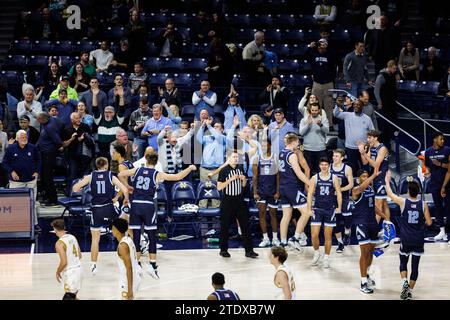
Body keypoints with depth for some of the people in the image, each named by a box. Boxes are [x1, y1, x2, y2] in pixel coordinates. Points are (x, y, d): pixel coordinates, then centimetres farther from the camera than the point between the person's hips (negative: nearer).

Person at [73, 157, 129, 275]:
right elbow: (125, 190, -9)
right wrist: (126, 199, 11)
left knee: (95, 238, 8)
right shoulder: (111, 176, -1)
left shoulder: (90, 177, 2)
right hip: (109, 208, -1)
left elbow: (75, 188, -3)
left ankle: (93, 265, 7)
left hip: (96, 209, 1)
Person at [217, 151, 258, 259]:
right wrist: (231, 179, -20)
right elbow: (219, 187, -13)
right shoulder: (224, 170, -9)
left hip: (239, 201, 5)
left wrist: (244, 179, -5)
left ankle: (249, 250, 2)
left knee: (245, 225, 0)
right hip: (227, 202, -5)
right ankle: (223, 250, 15)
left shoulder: (240, 168, 8)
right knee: (225, 226, 3)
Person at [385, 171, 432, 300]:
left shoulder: (402, 202, -11)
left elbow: (389, 194, 6)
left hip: (406, 240, -1)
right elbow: (429, 222, -2)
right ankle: (410, 291, 8)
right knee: (415, 266, 8)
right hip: (419, 241, 1)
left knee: (403, 262, 16)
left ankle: (405, 282, -8)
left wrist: (387, 180, 20)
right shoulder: (423, 204, -7)